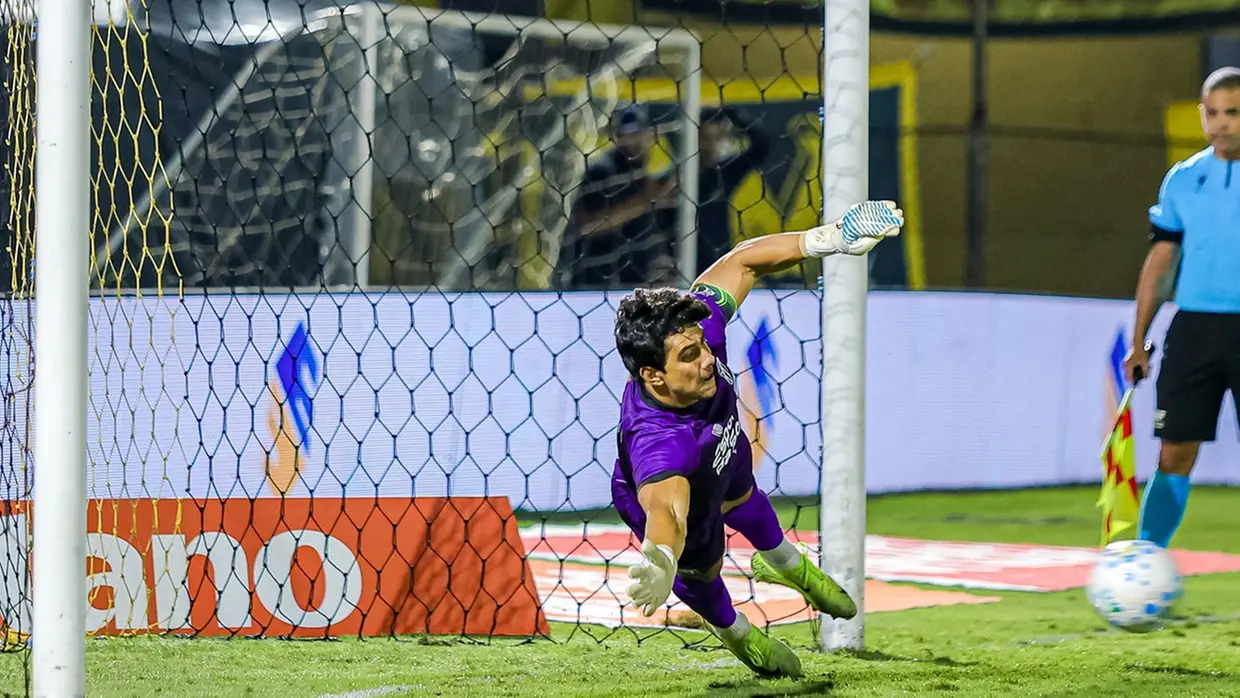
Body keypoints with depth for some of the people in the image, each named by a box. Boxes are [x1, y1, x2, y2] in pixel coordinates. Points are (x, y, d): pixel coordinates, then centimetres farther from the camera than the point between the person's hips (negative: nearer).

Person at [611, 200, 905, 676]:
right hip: (675, 494, -5)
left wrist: (826, 240, -33)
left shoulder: (697, 328, -40)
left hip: (723, 456, 5)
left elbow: (741, 263, -24)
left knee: (743, 499, 37)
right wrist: (661, 562, -95)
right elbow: (666, 512, -72)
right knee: (700, 570, 27)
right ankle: (734, 631, 65)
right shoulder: (655, 440, -56)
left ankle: (784, 564, 74)